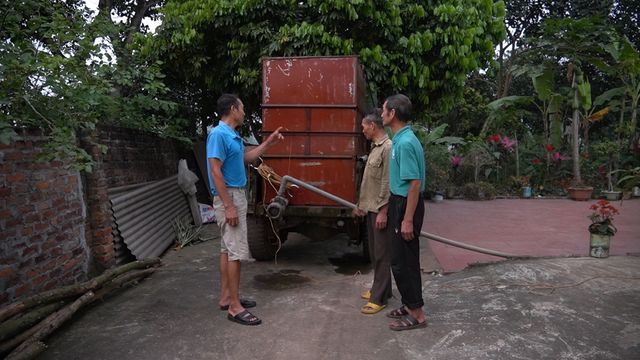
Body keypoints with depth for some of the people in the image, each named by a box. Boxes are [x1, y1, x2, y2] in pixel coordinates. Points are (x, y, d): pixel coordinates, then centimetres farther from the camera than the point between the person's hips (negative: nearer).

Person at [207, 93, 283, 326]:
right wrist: (229, 206, -25)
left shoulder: (233, 135, 12)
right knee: (237, 251, -9)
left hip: (236, 196, 10)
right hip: (229, 198, -10)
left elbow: (246, 158, 27)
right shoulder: (219, 134, -18)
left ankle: (226, 297, 23)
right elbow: (215, 172, -22)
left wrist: (268, 143, 21)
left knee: (228, 249, 13)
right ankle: (235, 307, -2)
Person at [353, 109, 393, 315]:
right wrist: (361, 205, 21)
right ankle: (381, 288, 28)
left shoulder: (388, 147, -15)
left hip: (380, 210, -10)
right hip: (370, 209, 10)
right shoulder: (374, 147, 15)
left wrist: (383, 211, -22)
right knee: (374, 252, 16)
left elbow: (388, 183, -20)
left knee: (382, 254, -2)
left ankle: (379, 298, 5)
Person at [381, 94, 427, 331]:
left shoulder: (406, 142, -21)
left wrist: (408, 220, -23)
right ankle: (410, 305, 29)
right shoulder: (400, 139, 10)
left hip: (406, 206, -10)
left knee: (403, 262, -1)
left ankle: (416, 314, 10)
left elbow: (415, 183, -24)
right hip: (399, 203, 10)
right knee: (402, 259, 17)